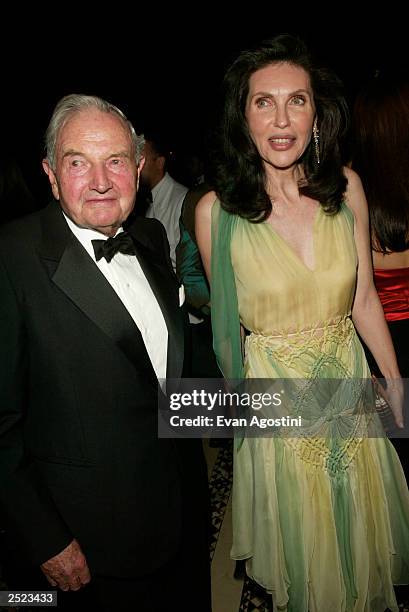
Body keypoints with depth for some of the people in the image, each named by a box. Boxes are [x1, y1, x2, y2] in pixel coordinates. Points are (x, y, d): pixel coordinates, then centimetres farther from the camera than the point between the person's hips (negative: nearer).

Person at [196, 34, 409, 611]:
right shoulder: (215, 210, -16)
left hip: (350, 381, 3)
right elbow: (227, 321, -4)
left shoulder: (346, 187, -8)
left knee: (362, 527, 26)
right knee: (301, 547, 21)